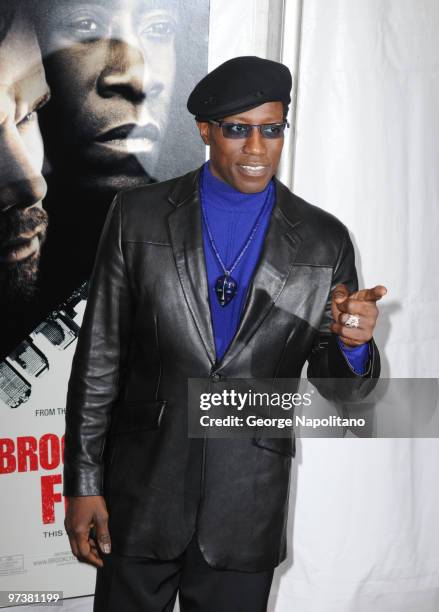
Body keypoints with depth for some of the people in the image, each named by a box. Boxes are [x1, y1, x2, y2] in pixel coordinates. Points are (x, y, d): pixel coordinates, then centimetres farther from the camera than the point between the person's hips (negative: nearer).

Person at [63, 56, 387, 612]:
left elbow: (339, 389, 2)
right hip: (140, 498, 0)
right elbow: (99, 356, -1)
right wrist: (83, 484, -2)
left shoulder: (325, 241, -3)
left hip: (248, 511, 0)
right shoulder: (139, 215, -3)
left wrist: (352, 342, -21)